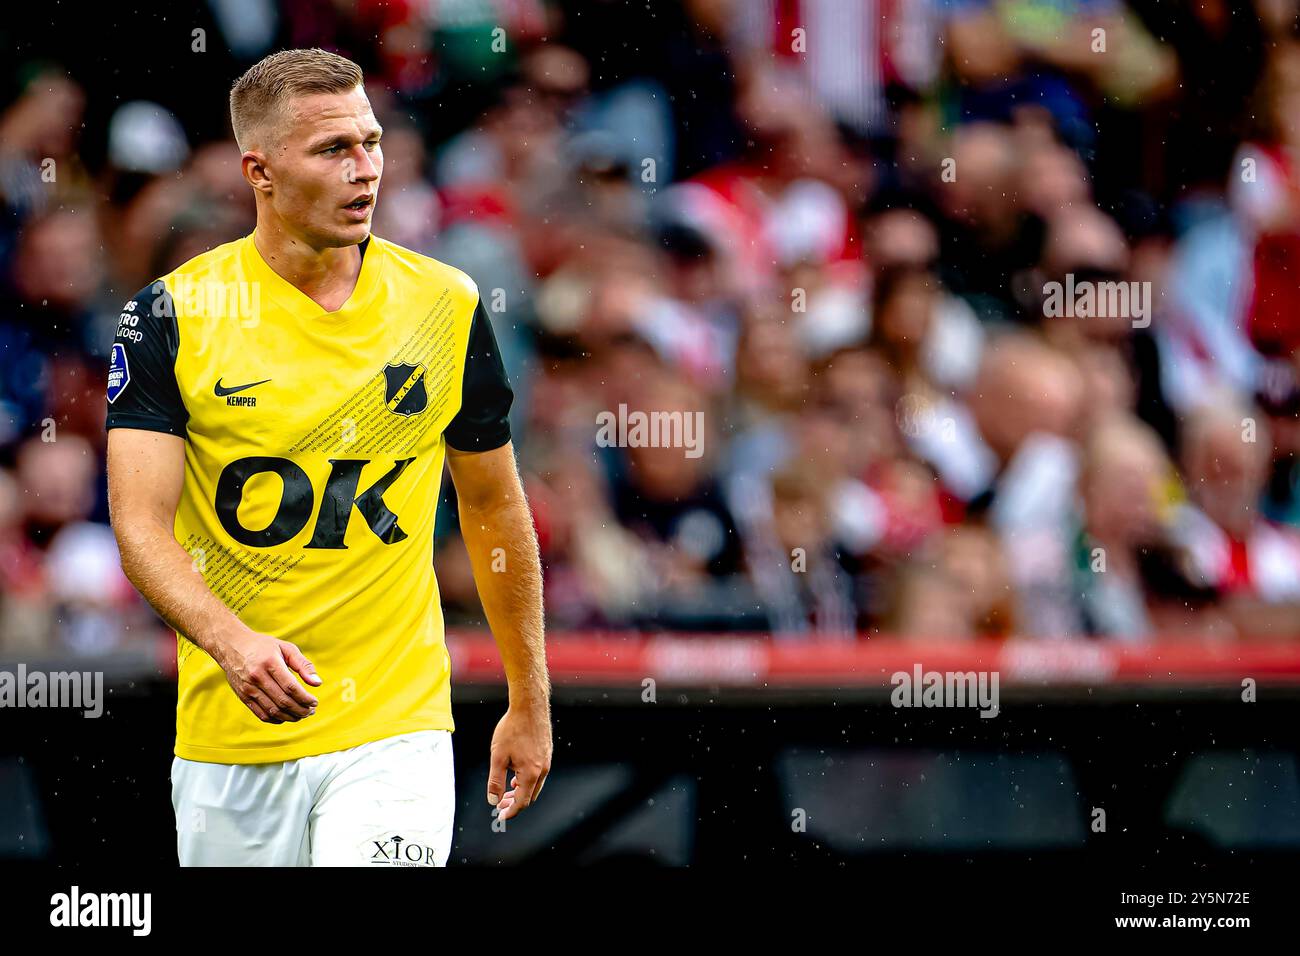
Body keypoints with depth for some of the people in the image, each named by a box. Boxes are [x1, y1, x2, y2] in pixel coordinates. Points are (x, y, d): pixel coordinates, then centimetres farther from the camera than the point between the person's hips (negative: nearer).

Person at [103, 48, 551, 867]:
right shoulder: (174, 314, -4)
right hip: (227, 732, 0)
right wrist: (232, 640, -29)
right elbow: (140, 523, -10)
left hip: (393, 729, 0)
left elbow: (496, 508, 13)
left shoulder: (445, 306, 2)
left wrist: (530, 703, 15)